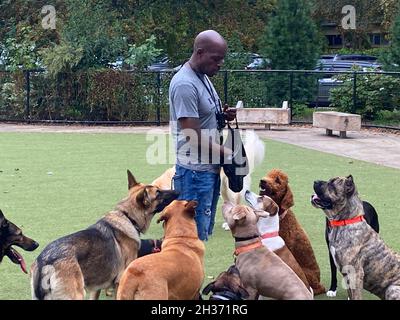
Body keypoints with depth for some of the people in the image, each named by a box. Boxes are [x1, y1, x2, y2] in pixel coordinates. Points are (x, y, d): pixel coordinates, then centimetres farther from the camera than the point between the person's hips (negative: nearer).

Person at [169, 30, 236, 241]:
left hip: (210, 168, 10)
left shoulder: (203, 77, 11)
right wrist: (227, 152, -14)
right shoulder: (185, 84, -20)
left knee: (206, 231, 15)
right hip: (195, 171, -10)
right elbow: (194, 136, -21)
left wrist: (223, 116, 3)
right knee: (196, 235, -6)